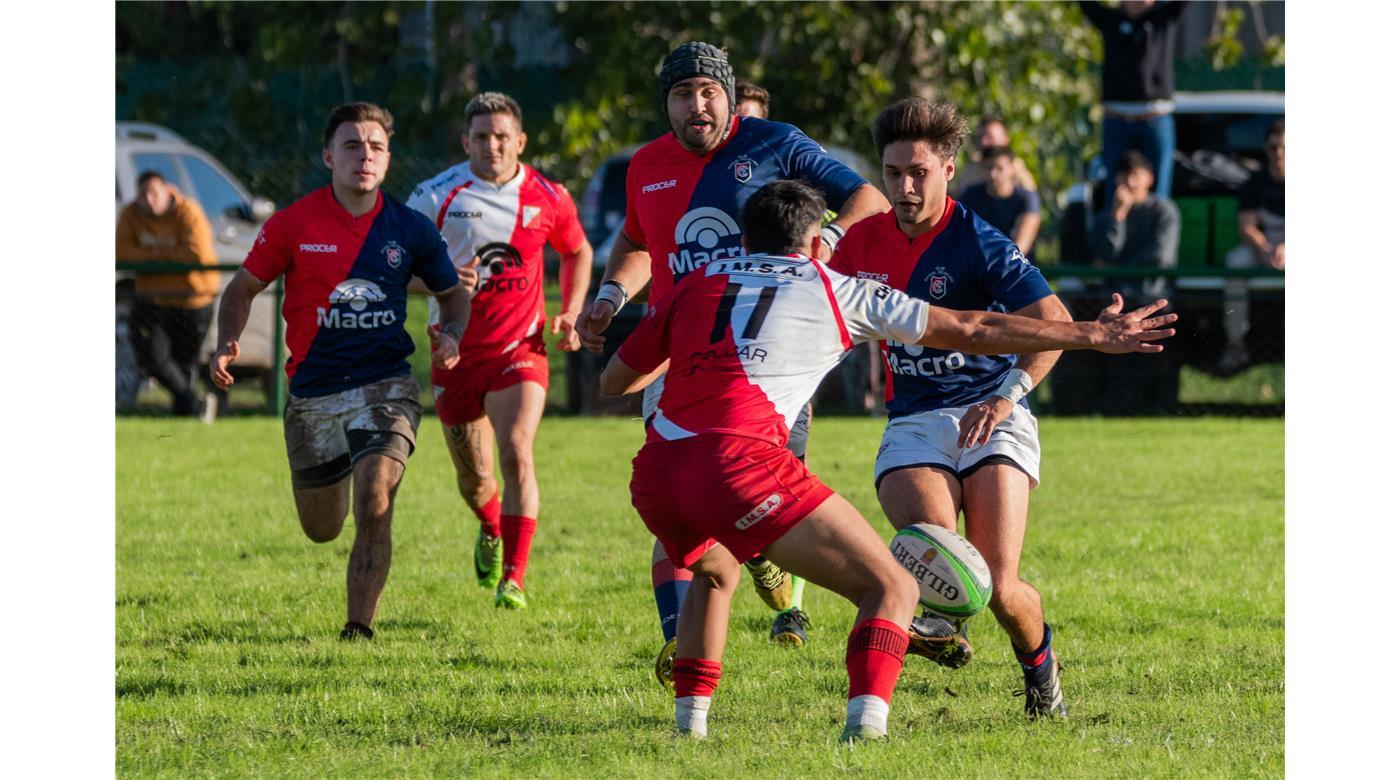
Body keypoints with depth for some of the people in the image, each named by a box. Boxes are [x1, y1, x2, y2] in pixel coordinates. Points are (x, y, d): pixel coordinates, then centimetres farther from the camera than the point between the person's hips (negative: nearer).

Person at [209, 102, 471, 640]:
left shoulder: (409, 229, -1)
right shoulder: (293, 224, -4)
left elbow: (454, 293, 15)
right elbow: (243, 288, 6)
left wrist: (452, 336, -7)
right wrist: (227, 344, -12)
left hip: (385, 388, -1)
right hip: (312, 394, 1)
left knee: (374, 504, -22)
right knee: (321, 528, 12)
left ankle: (359, 631, -15)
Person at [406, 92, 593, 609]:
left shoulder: (548, 198, -1)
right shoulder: (437, 197, -8)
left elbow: (577, 251, 18)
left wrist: (570, 313, 5)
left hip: (519, 349, -1)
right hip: (457, 350, 1)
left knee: (516, 454, -21)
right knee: (473, 476, 9)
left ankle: (513, 579, -17)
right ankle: (491, 533, 45)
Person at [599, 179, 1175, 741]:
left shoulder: (695, 285, 23)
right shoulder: (837, 292, 16)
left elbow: (614, 380, 30)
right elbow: (972, 331, 18)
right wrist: (1094, 335, 24)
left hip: (654, 473, 5)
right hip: (742, 463, -5)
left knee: (715, 574, 38)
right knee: (891, 590, 2)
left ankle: (689, 719, 27)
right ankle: (865, 719, -22)